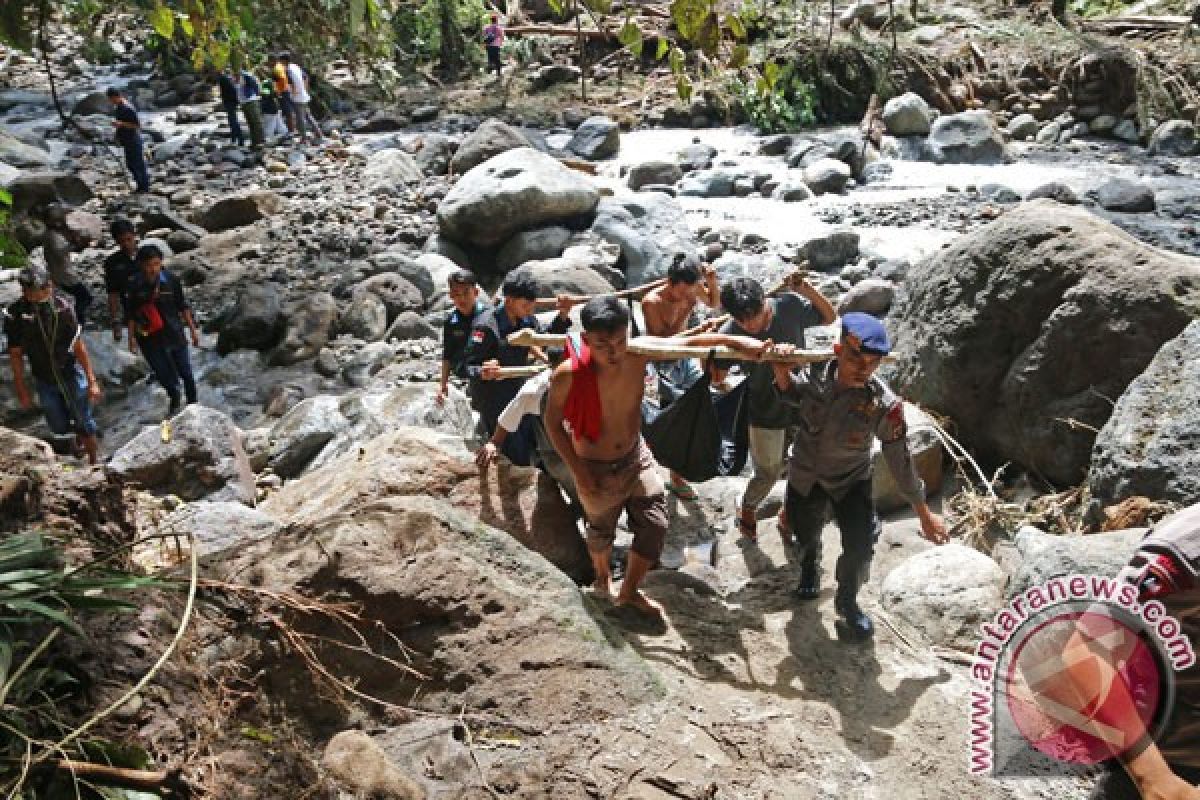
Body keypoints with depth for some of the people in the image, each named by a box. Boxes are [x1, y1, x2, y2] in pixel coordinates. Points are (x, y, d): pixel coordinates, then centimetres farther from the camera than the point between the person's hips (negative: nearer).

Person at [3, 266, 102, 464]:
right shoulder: (15, 315, -17)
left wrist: (92, 381, -11)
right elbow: (16, 354, -5)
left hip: (72, 374, -1)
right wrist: (21, 388, 0)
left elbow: (78, 345, -12)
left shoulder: (62, 306, -18)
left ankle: (94, 461, 23)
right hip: (44, 381, 2)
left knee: (85, 423, 5)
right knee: (60, 427, 14)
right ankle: (80, 431, 48)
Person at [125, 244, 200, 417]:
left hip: (174, 333, 0)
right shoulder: (135, 286, -11)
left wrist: (192, 329, 3)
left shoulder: (171, 281, -11)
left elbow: (183, 306, -1)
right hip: (150, 338, 0)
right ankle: (174, 401, 39)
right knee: (163, 374, 11)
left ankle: (192, 404, 30)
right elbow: (131, 314, -1)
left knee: (186, 373, 8)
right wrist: (132, 337, 0)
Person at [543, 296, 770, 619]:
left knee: (655, 525, 9)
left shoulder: (638, 353, -23)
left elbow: (688, 342, -8)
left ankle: (629, 591, 34)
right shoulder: (568, 375, -32)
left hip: (636, 457, 3)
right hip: (595, 468, -3)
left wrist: (735, 341, -16)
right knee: (602, 531, 21)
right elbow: (553, 422, -15)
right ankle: (602, 577, 55)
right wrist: (577, 470, -16)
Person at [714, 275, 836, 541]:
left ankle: (788, 515, 43)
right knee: (768, 474, 14)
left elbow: (829, 317, -2)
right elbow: (717, 377, -17)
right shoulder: (730, 333, -23)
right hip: (765, 414, -2)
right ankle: (747, 509, 47)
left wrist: (803, 286, -18)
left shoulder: (790, 306, -19)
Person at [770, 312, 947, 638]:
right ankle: (809, 567, 58)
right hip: (804, 474, 2)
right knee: (805, 537, 19)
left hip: (851, 479, -2)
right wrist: (782, 372, -24)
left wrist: (924, 513, -7)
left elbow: (900, 461, -17)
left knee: (860, 544, -15)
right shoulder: (815, 373, -25)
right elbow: (793, 395, 0)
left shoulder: (884, 404, -30)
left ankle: (847, 602, 17)